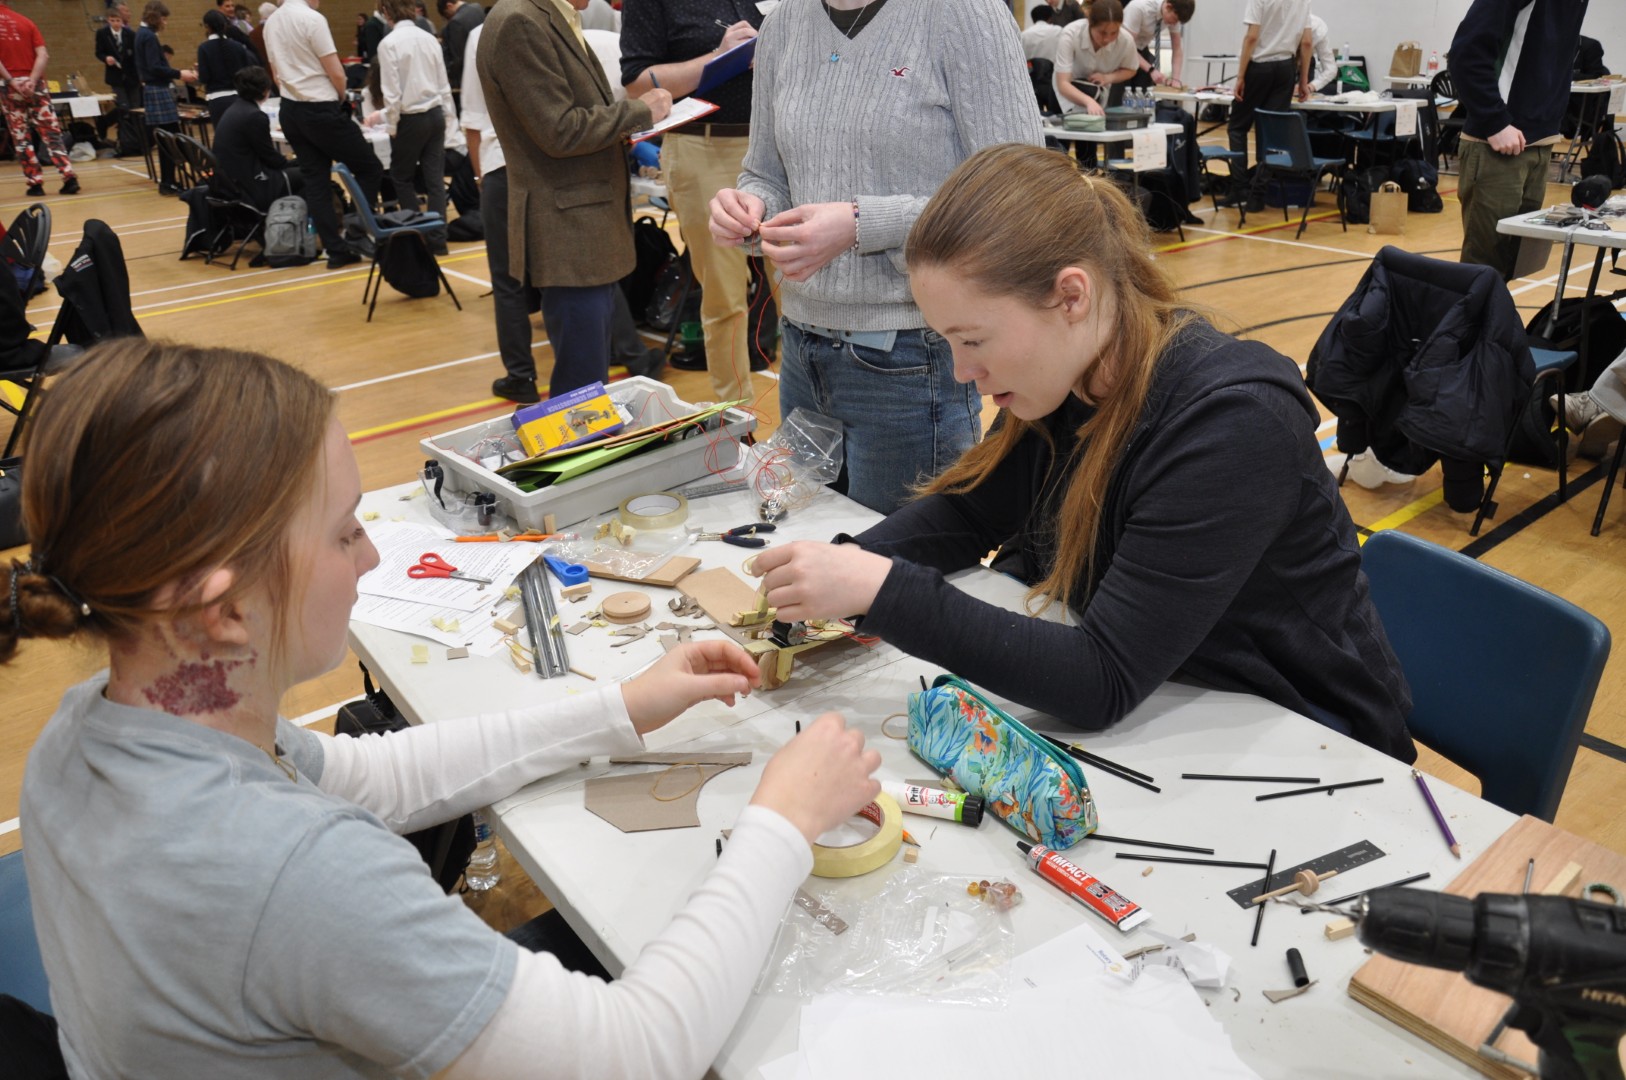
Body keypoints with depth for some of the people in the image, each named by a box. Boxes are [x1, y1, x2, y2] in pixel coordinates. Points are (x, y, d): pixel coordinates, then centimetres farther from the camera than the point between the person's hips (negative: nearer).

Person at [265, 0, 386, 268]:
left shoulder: (271, 22, 11)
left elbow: (277, 72, 18)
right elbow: (336, 73, -14)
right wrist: (341, 96, 5)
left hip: (289, 110, 8)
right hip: (321, 110, -8)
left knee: (315, 179, 8)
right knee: (369, 168, 4)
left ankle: (335, 249, 6)